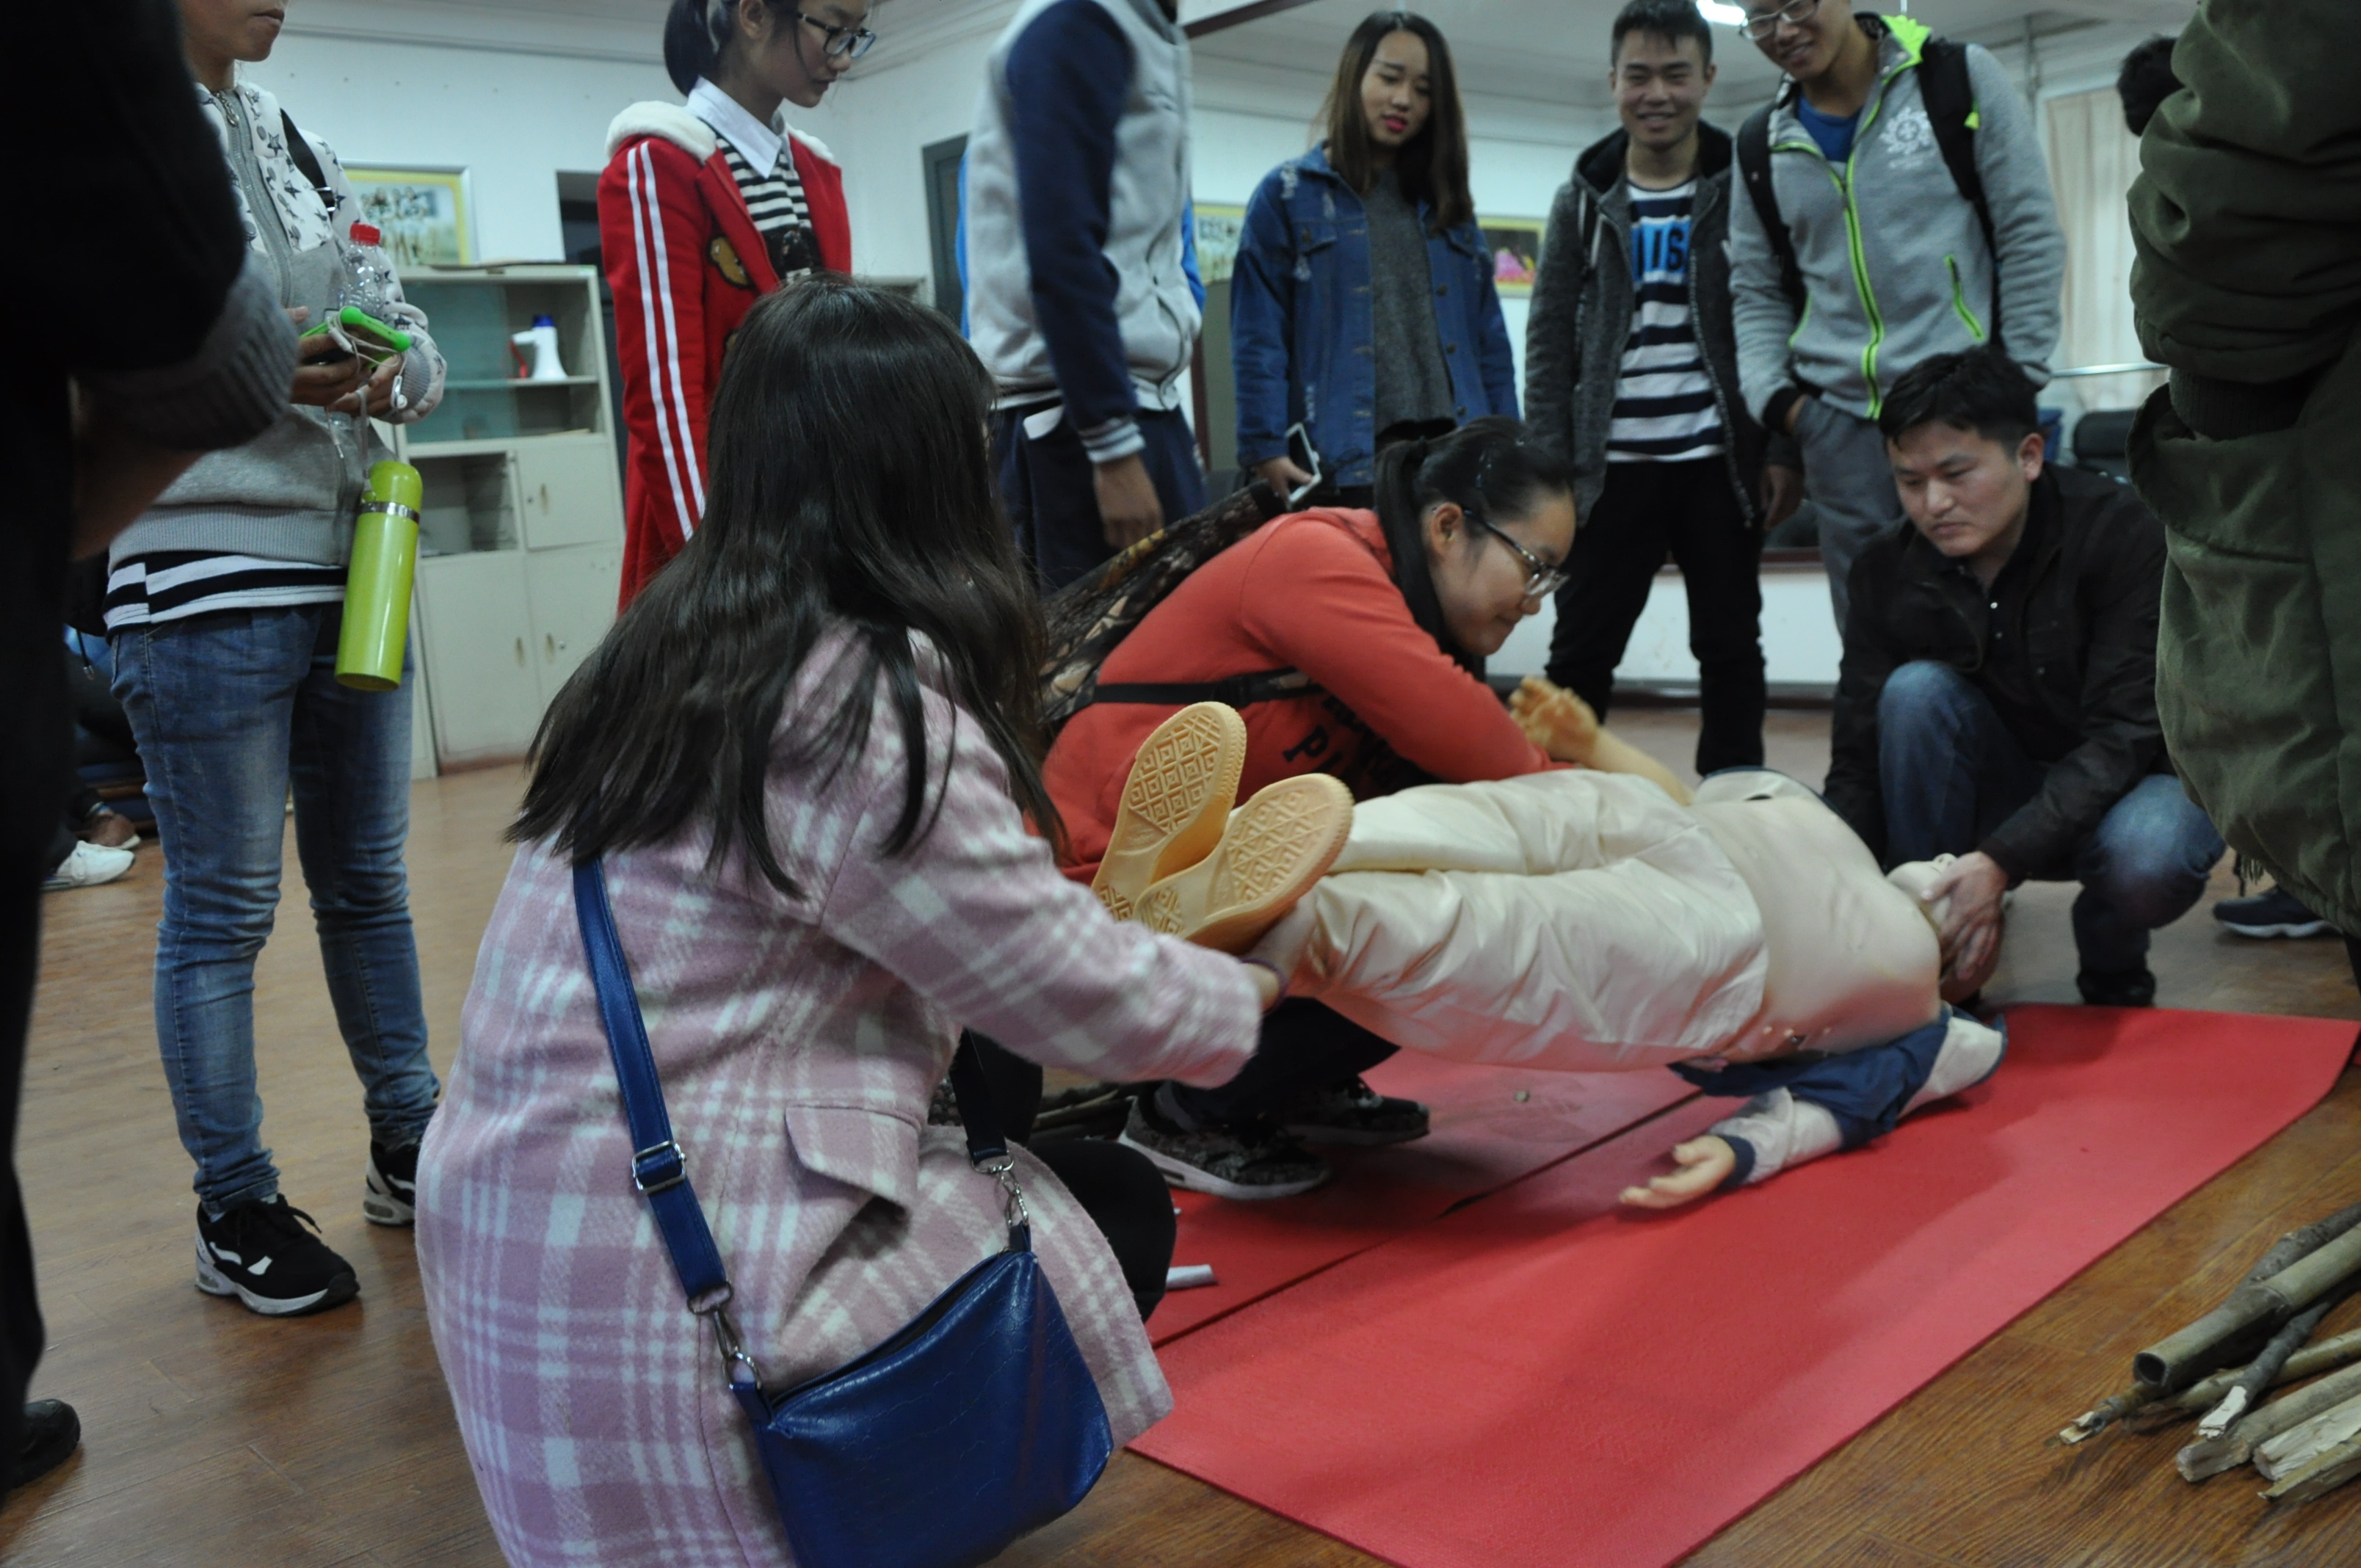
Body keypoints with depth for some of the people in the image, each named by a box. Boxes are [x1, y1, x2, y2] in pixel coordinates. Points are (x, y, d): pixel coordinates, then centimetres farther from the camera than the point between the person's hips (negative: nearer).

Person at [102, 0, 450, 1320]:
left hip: (356, 566, 7)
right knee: (223, 905, 1)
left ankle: (410, 1150, 29)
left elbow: (409, 329, 18)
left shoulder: (299, 146, 17)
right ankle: (236, 1211, 15)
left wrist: (397, 367, -5)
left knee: (370, 878, 15)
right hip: (205, 579, -7)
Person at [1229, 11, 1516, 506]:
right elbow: (1259, 338, -2)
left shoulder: (1448, 203, 20)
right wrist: (1266, 447, -12)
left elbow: (1490, 340, 17)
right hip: (1343, 465, -4)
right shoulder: (1287, 194, 7)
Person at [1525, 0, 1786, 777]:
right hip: (1614, 467, 1)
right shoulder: (1583, 200, 7)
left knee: (1730, 648, 6)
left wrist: (1786, 451, -6)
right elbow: (1551, 342, 4)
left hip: (1719, 463, 0)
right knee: (1580, 652, 2)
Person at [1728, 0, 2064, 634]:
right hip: (1837, 420, 3)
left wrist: (2018, 387, -4)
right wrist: (1771, 395, 0)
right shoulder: (1763, 146, 12)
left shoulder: (1960, 78, 1)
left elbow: (2032, 238, 0)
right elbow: (1756, 294, 16)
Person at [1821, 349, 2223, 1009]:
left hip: (2143, 774, -3)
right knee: (1916, 689, -26)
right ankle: (1929, 956, -16)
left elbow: (2124, 735, -28)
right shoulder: (1888, 571, -12)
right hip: (2010, 781, 3)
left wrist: (1999, 861, -41)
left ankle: (2113, 966, 0)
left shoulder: (2124, 534, -22)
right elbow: (1858, 760, -14)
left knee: (2143, 860, -38)